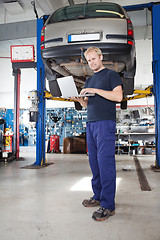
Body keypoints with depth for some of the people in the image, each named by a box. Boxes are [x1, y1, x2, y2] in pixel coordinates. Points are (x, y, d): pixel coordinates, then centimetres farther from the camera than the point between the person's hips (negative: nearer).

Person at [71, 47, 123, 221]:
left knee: (105, 162, -11)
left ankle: (108, 205, -6)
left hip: (105, 123, -7)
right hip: (91, 123, 7)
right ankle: (98, 197, 18)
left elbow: (118, 96, -10)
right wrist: (80, 99, 1)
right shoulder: (89, 80, 24)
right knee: (94, 161, 7)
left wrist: (96, 90, -15)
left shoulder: (111, 75, 4)